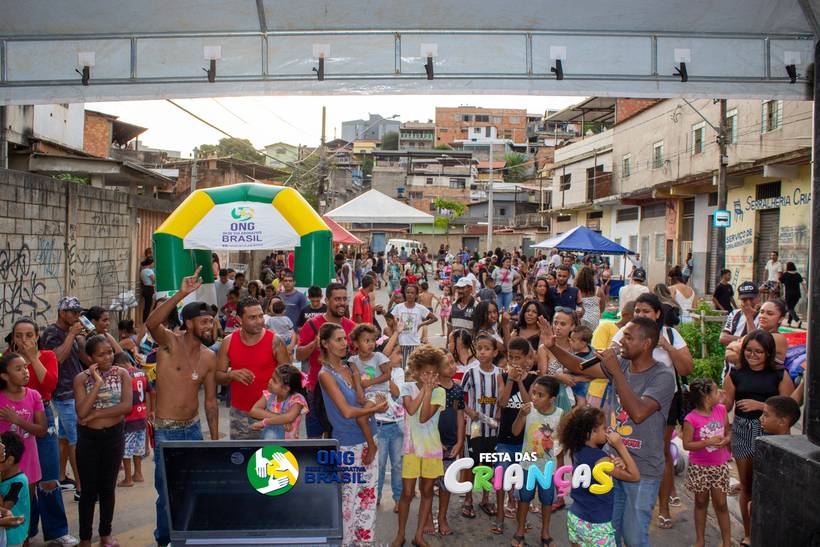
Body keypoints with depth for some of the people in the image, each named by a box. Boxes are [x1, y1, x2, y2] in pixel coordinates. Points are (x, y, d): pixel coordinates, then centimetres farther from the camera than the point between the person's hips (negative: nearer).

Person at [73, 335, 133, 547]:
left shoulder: (122, 374, -5)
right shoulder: (82, 378, -7)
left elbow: (127, 405, -16)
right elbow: (82, 412, -19)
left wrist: (95, 414, -18)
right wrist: (97, 382, -21)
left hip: (114, 435, 1)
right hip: (88, 437, -1)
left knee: (108, 487, 12)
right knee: (89, 489, 6)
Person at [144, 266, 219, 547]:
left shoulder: (209, 357, 0)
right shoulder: (170, 342, -13)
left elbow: (210, 401, 6)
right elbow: (151, 323, -37)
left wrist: (215, 439, 6)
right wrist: (181, 294, -45)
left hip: (194, 429, 5)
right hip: (166, 430, -5)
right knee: (167, 491, 6)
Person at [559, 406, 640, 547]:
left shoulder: (578, 451, -1)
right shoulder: (600, 459, -23)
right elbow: (635, 476, -14)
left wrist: (618, 463, -14)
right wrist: (620, 446, -17)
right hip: (596, 526, -7)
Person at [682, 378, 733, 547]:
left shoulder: (721, 410, -5)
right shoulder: (691, 419, -19)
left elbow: (728, 431, 8)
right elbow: (686, 445, -17)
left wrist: (726, 440, -14)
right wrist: (709, 442, -26)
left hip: (720, 465, 3)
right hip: (699, 467, -3)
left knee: (721, 504, 8)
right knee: (701, 502, 13)